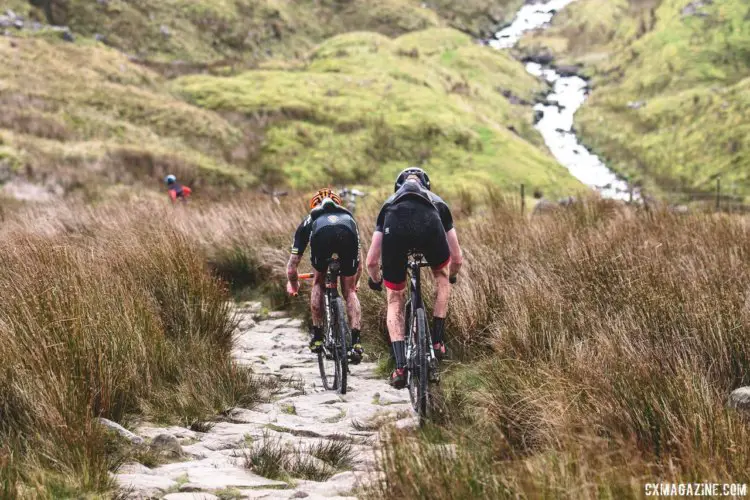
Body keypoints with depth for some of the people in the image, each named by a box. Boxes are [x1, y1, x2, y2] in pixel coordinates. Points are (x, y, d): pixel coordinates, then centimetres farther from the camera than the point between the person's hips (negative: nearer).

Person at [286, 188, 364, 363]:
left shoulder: (309, 220, 42)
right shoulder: (348, 217, 47)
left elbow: (291, 267, 43)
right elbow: (359, 265, 54)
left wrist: (293, 284, 64)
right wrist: (354, 283, 73)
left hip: (321, 235, -1)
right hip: (347, 235, 1)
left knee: (318, 282, 27)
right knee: (349, 291, 18)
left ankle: (317, 336, 24)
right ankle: (356, 341, 5)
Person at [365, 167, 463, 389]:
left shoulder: (390, 204, 43)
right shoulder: (437, 203, 42)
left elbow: (371, 262, 42)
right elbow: (457, 259, 45)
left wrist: (375, 281, 63)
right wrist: (450, 276, 67)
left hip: (395, 228, 0)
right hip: (428, 224, 0)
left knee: (395, 301, 18)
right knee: (442, 277, 33)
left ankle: (400, 367, 8)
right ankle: (437, 339, 27)